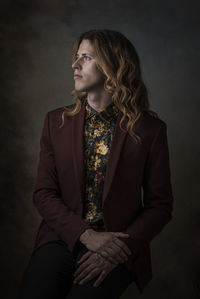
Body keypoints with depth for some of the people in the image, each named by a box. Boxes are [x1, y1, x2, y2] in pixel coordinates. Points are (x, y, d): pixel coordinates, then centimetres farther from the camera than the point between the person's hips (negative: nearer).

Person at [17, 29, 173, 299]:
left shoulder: (150, 129, -1)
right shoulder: (56, 121, 7)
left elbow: (160, 206, 1)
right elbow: (44, 193, 3)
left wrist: (119, 248, -14)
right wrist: (87, 235, -12)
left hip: (118, 247, -2)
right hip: (62, 239, 2)